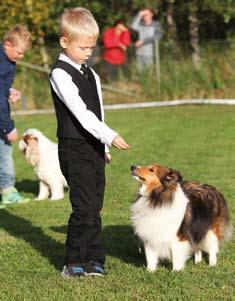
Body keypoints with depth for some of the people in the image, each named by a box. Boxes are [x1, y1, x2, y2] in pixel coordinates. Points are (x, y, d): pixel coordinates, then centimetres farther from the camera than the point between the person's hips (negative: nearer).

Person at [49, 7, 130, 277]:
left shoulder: (90, 74, 14)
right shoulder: (60, 74, -12)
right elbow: (81, 112, -21)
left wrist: (103, 148, 17)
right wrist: (110, 136, -26)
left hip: (95, 148, 8)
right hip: (75, 150, -8)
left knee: (94, 207, 9)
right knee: (84, 207, -11)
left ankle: (93, 260, 14)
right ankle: (73, 263, -3)